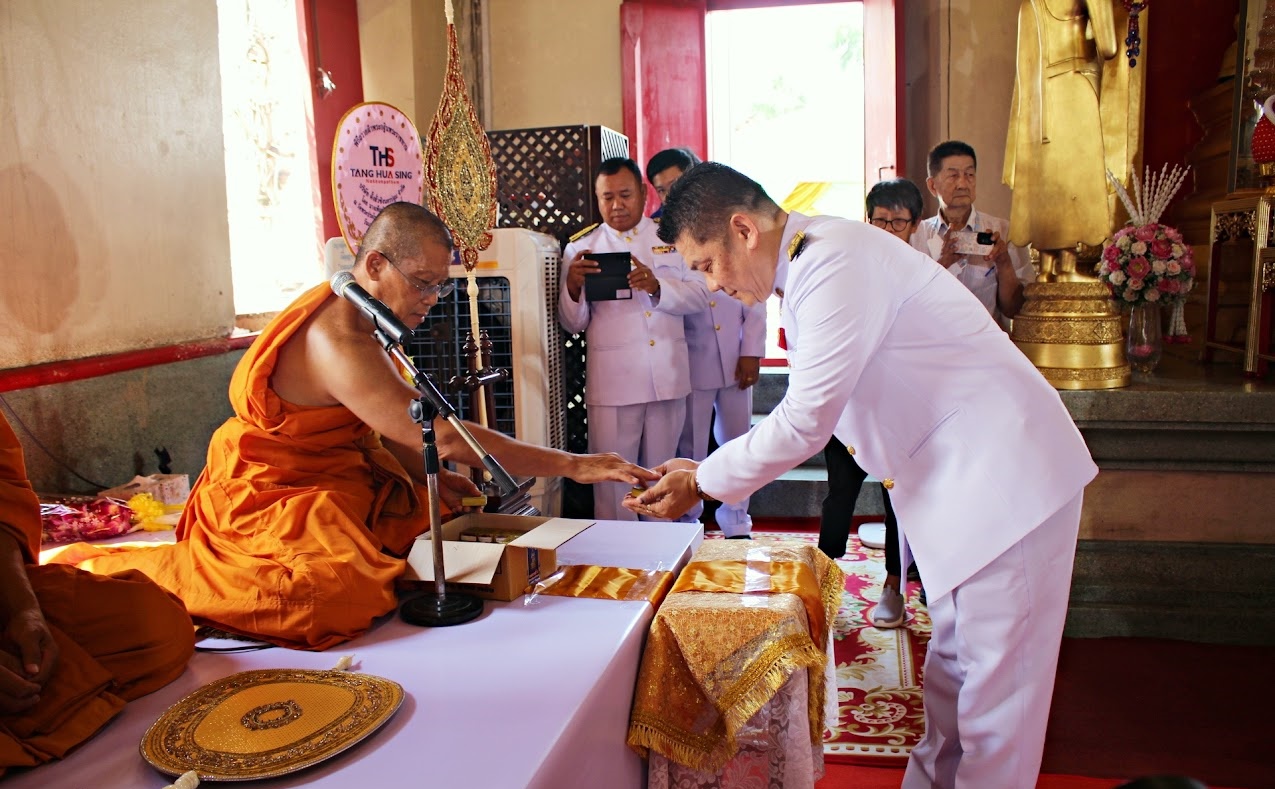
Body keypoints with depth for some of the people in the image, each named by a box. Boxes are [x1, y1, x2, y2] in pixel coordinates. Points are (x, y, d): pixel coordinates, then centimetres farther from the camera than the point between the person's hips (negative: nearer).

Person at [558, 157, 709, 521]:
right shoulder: (581, 248, 5)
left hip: (668, 378, 2)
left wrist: (657, 286, -18)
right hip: (612, 381, -2)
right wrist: (572, 286, -19)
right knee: (613, 476, 0)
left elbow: (699, 295, 1)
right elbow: (573, 324, 2)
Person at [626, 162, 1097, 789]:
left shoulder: (833, 263, -22)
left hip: (1006, 478, -10)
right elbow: (809, 413, 15)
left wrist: (702, 485, -10)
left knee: (995, 691, 1)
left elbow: (805, 422, -22)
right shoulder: (808, 264, 10)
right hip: (957, 485, 10)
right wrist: (706, 469, 9)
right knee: (951, 668, 20)